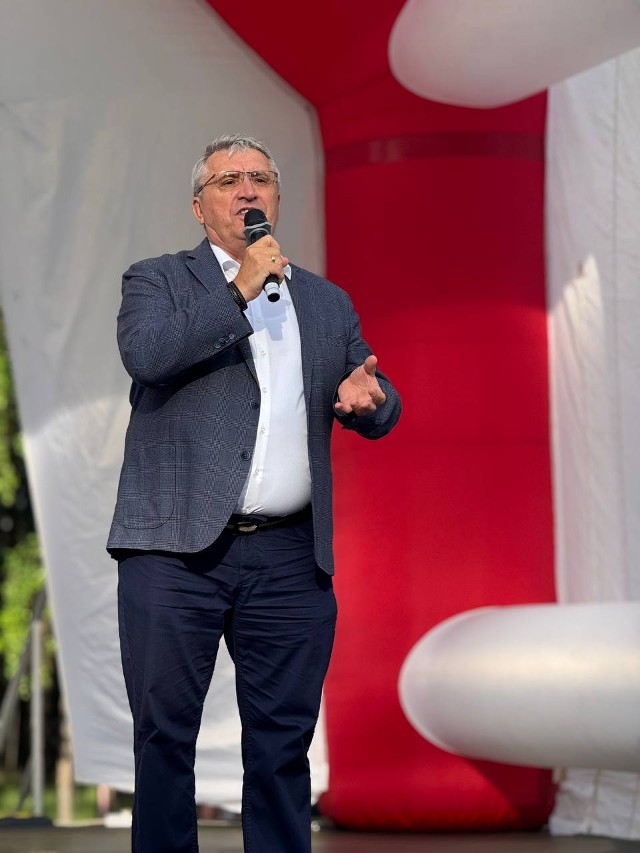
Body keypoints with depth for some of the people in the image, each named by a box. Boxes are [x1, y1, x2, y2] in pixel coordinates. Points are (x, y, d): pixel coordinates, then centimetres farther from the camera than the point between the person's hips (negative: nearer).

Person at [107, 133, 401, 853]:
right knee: (164, 733, 0)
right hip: (176, 551, -3)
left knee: (283, 742, 4)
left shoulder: (327, 303, 20)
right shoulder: (157, 281, 8)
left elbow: (379, 413, 17)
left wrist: (369, 398, -7)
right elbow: (144, 353, -13)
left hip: (290, 558, 3)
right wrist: (241, 291, -12)